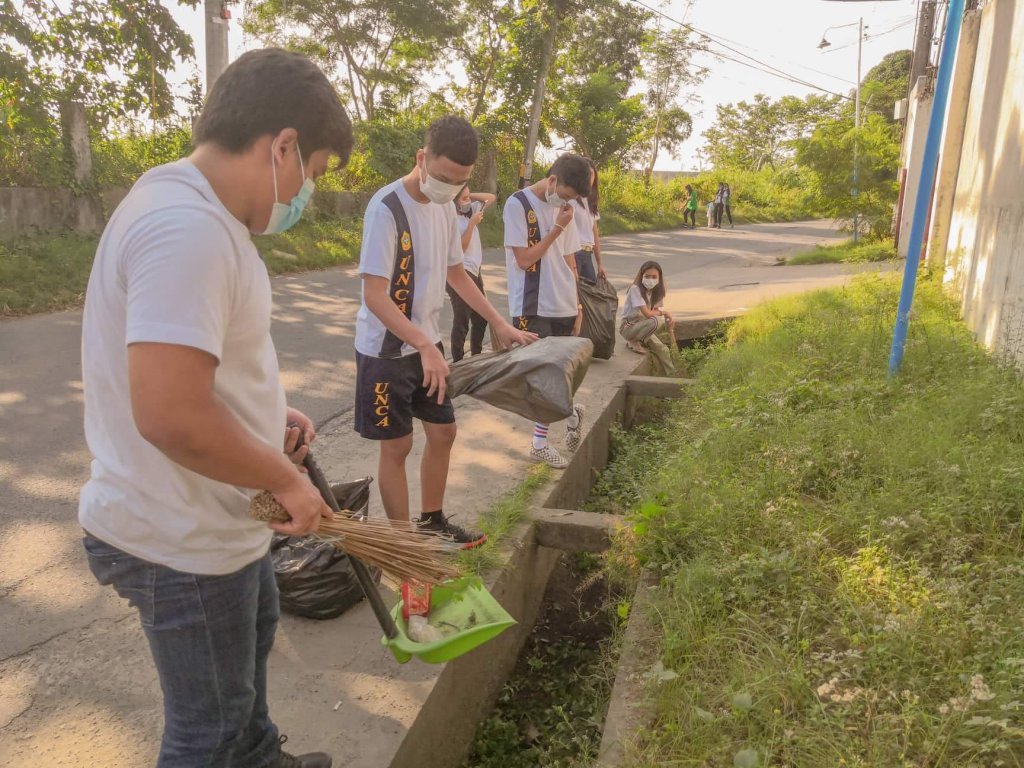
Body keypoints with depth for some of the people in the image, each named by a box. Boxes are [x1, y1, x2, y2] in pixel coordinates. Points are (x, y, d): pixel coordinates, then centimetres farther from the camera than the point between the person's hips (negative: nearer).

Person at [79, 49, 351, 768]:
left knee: (253, 631, 33)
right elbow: (170, 417, -35)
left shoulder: (196, 211, 5)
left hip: (218, 520, 11)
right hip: (185, 545, -11)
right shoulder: (189, 229, -29)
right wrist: (287, 479, -21)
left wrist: (268, 417, 7)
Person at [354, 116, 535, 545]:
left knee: (443, 433, 15)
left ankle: (431, 522, 34)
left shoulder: (445, 206, 3)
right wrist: (424, 346, -34)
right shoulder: (386, 208, -20)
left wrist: (499, 323, 9)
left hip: (427, 345, 7)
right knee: (397, 446, 3)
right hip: (386, 351, -7)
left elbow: (456, 273, 15)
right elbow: (374, 295, -24)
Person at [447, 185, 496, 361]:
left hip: (474, 272, 9)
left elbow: (491, 198, 18)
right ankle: (458, 362, -1)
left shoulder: (470, 210, 9)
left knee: (481, 318, 17)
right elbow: (460, 247, -17)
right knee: (462, 320, -8)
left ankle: (476, 356, 30)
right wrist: (472, 223, -16)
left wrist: (470, 195, 5)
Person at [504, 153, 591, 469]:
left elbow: (570, 261, 14)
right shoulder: (518, 204, -9)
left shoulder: (563, 208, 9)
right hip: (533, 309, -5)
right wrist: (558, 228, -13)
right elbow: (524, 259, -13)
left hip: (563, 307, 6)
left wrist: (577, 305, 13)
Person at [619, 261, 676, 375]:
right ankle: (635, 342, -14)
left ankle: (672, 375, 14)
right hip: (628, 327, -8)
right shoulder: (635, 289, -20)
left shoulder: (655, 291, 4)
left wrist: (668, 318, -14)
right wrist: (662, 312, -7)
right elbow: (647, 313, -24)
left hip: (642, 326, 8)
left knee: (662, 349, -6)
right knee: (656, 321, -32)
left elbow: (655, 311, 5)